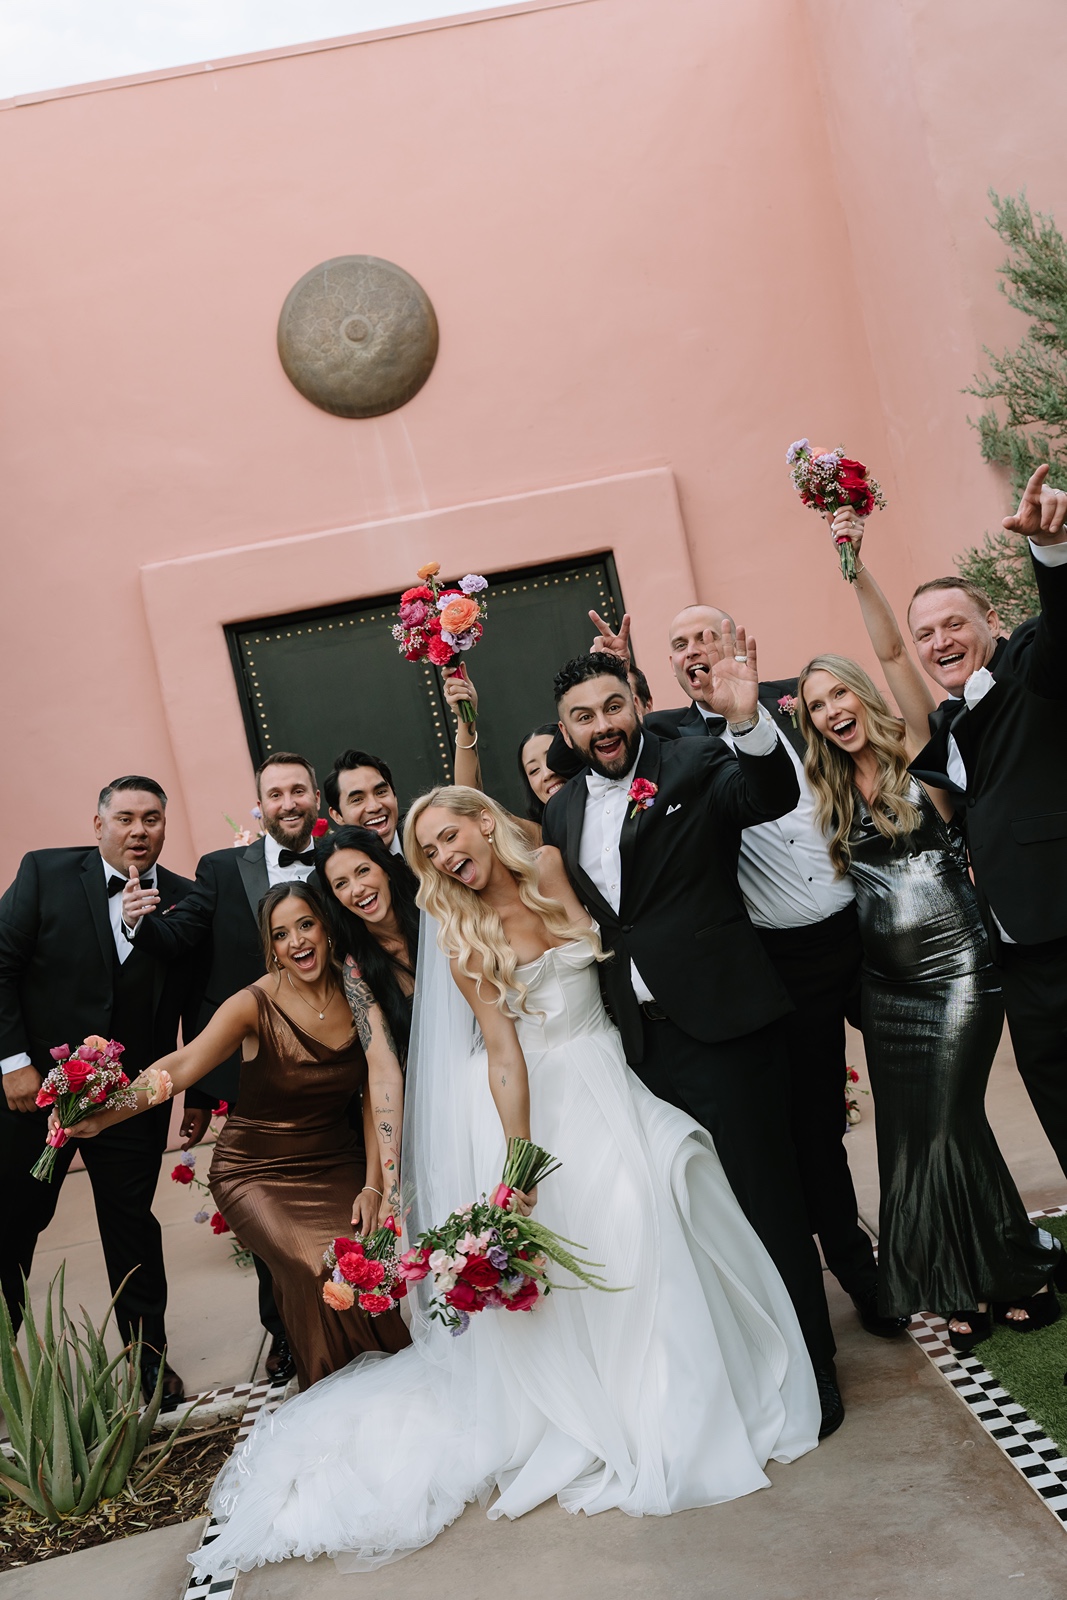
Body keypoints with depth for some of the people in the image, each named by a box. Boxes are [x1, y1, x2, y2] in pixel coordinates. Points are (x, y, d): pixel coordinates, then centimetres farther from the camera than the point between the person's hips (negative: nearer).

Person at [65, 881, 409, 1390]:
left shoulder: (357, 990, -6)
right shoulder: (255, 1004, -15)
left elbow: (384, 1081, -14)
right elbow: (183, 1065, -27)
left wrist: (376, 1184, -22)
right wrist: (104, 1115, -41)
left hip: (335, 1163, 3)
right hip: (258, 1171, -3)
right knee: (312, 1269, -24)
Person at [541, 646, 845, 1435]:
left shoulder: (693, 765, -5)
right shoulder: (562, 811, 11)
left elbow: (776, 797, -23)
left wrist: (748, 721, -41)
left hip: (721, 1021, -5)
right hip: (640, 1038, 5)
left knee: (767, 1197, 3)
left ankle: (810, 1365, 20)